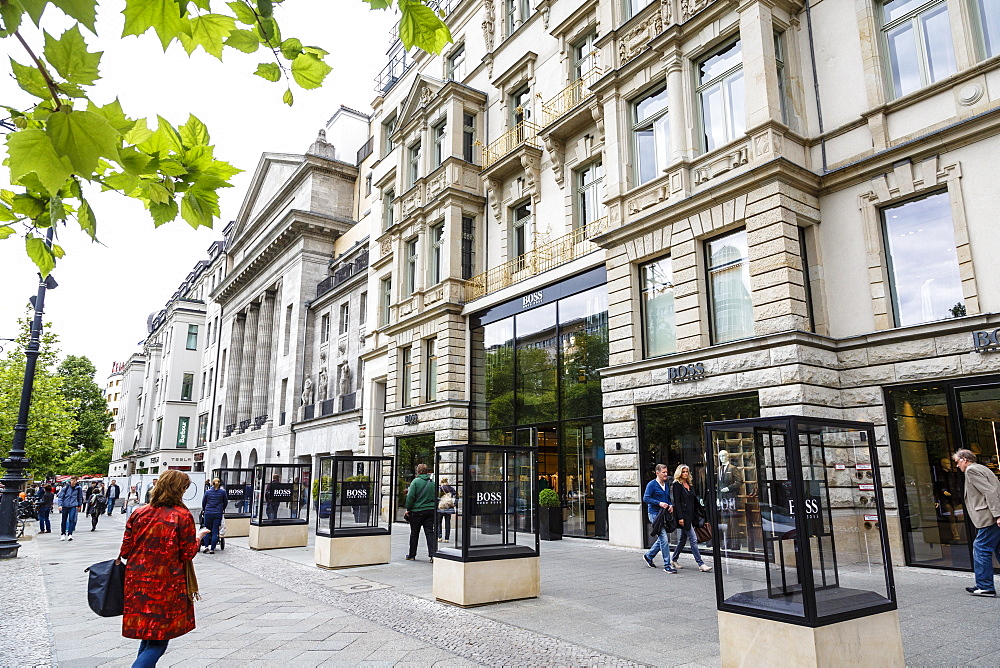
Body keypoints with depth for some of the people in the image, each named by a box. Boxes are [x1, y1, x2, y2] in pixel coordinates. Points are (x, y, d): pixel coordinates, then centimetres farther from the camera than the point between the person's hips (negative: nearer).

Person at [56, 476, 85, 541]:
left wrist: (79, 505, 21)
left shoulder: (78, 488, 1)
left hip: (73, 506, 0)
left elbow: (80, 497, 15)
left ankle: (70, 534, -10)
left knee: (71, 520, -11)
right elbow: (60, 496, -2)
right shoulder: (65, 487, -5)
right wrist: (60, 505, -13)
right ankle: (63, 534, 23)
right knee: (64, 520, 9)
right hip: (65, 506, 0)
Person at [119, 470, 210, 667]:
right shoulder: (183, 516, -12)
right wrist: (198, 537, 10)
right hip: (166, 587, -5)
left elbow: (125, 551, 3)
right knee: (158, 642, 4)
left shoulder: (138, 514, 0)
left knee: (147, 636, 22)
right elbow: (188, 554, -8)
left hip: (137, 584, 5)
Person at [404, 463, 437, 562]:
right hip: (430, 511, 3)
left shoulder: (416, 481, -8)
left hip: (417, 511, -3)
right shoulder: (432, 482, 5)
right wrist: (434, 508, 19)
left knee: (414, 534, 9)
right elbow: (436, 497, 10)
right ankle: (433, 554, -8)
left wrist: (408, 509, -4)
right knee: (430, 533, 4)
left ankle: (412, 555, 20)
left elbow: (410, 497, -12)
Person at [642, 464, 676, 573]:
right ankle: (667, 565, -5)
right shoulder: (652, 484, -9)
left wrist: (671, 505, 0)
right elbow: (645, 498, -13)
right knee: (664, 539, -12)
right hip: (655, 513, -8)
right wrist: (659, 503, -21)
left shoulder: (667, 485, 13)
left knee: (665, 538, 13)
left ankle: (649, 556, 31)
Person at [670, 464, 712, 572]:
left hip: (690, 515, 8)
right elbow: (676, 502, -12)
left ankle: (674, 560, 25)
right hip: (683, 515, -8)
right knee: (693, 539, -9)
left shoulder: (688, 485, 16)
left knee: (683, 539, 14)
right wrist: (680, 517, -18)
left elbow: (694, 500, 18)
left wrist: (699, 515, 15)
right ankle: (701, 564, -8)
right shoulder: (677, 485, -7)